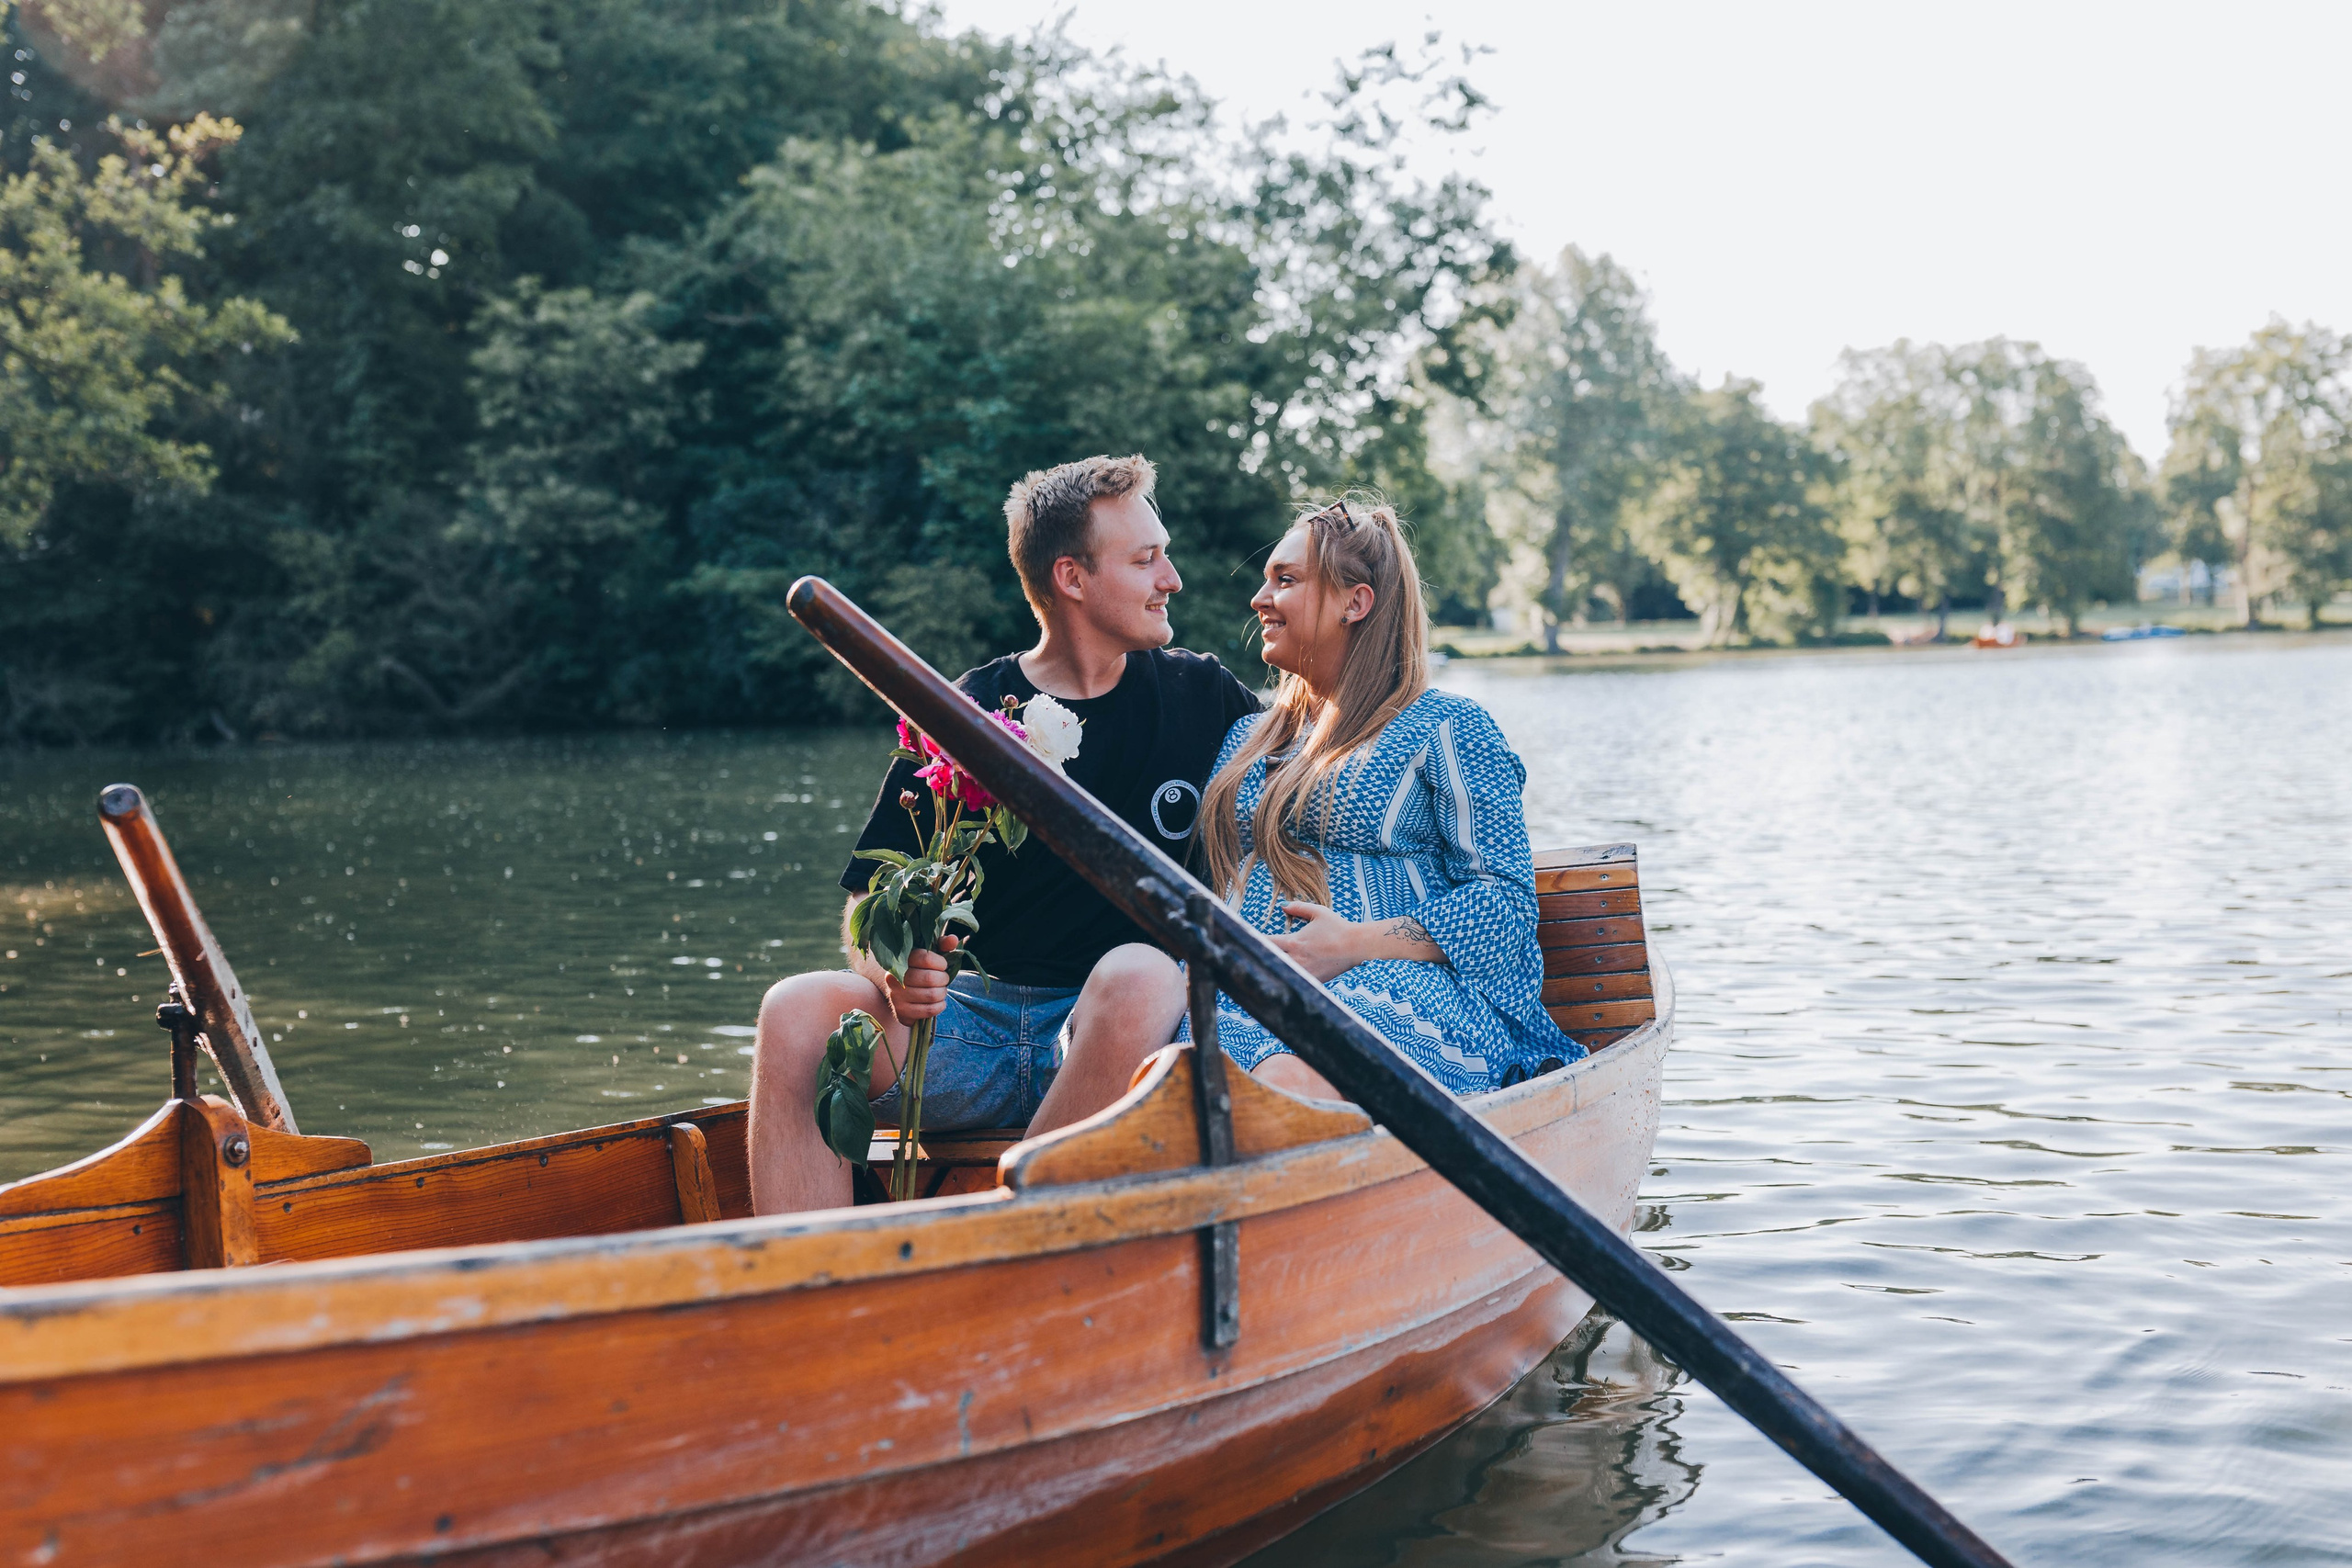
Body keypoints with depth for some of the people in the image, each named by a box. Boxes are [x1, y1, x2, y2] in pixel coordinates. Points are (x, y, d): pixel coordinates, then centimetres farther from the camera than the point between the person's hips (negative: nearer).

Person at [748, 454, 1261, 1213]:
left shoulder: (1201, 695, 10)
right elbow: (869, 902, 3)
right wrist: (891, 971, -20)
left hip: (1115, 1035, 0)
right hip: (972, 1021, 1)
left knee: (1139, 975, -36)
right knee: (797, 1008, -26)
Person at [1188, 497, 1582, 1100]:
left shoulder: (1445, 727, 10)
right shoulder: (1247, 737, 30)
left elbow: (1506, 901, -1)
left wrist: (1358, 944, -13)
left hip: (1395, 983, -5)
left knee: (1292, 1075, -43)